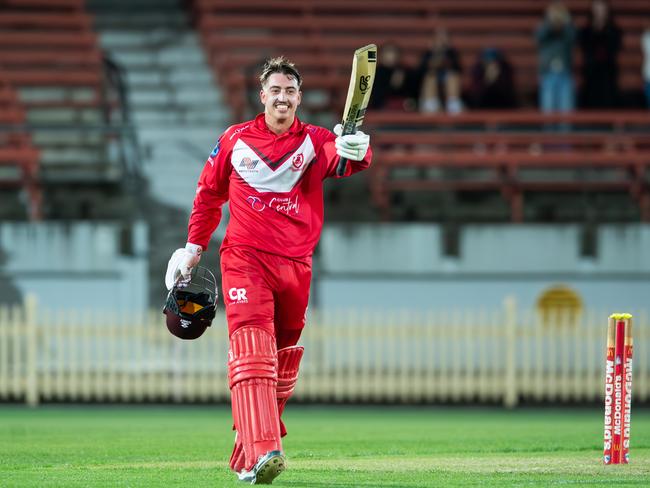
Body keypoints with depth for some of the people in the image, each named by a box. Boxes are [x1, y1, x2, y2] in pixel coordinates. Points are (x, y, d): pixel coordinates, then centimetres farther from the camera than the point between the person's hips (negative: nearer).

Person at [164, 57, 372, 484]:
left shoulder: (315, 141, 3)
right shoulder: (235, 140, 5)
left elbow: (344, 158, -19)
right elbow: (209, 193, 17)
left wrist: (355, 150, -43)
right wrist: (194, 246, 12)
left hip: (296, 265, 2)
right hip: (245, 258, -2)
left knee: (283, 365, 8)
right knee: (252, 350, -18)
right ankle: (262, 452, -31)